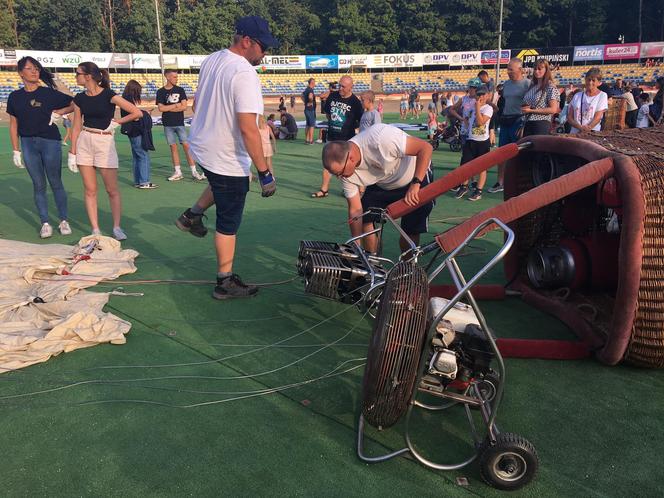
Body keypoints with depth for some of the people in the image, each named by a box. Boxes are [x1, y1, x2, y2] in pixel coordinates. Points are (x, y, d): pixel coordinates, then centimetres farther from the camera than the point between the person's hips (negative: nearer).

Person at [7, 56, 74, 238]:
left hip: (50, 141, -2)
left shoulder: (49, 93, -1)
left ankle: (64, 221, 13)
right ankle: (45, 223, 12)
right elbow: (13, 125, 9)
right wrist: (16, 151, 6)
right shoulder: (15, 97, 7)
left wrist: (59, 112, -8)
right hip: (28, 144, 2)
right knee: (38, 185, 5)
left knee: (55, 183, 2)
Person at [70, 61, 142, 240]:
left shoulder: (109, 95, -9)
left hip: (105, 143, -5)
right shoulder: (80, 98, 6)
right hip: (84, 143, 5)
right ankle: (95, 230, 11)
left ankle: (117, 227, 14)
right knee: (90, 190, 4)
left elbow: (137, 113, -12)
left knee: (112, 190, 1)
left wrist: (116, 122, -4)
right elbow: (77, 127, 10)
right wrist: (72, 152, 6)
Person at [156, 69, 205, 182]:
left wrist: (168, 108, -7)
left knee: (186, 145, -5)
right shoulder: (161, 92, 3)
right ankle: (177, 172, 11)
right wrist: (175, 105, -6)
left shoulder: (180, 90, 4)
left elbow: (184, 106, -6)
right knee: (173, 147, 5)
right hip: (168, 125, 1)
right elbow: (161, 108, -6)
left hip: (180, 123, 0)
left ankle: (194, 171, -3)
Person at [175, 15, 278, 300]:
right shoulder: (244, 74, -24)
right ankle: (225, 282, 16)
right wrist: (265, 173, -25)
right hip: (227, 159, -8)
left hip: (202, 147, 8)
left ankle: (192, 215, 38)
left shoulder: (210, 61, 4)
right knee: (229, 223, 5)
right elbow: (248, 129, -29)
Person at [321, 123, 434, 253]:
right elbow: (355, 209, -12)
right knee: (365, 220, -8)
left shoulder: (381, 138, -39)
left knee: (410, 233, -7)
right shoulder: (345, 170, -20)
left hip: (418, 175, -5)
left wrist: (415, 184, -40)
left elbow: (426, 147, -33)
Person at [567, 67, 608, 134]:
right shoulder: (577, 96, 16)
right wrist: (580, 127, -9)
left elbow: (598, 117, -2)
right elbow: (569, 117, 9)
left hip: (592, 134, -2)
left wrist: (588, 128, -18)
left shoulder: (602, 96, 9)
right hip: (574, 133, 2)